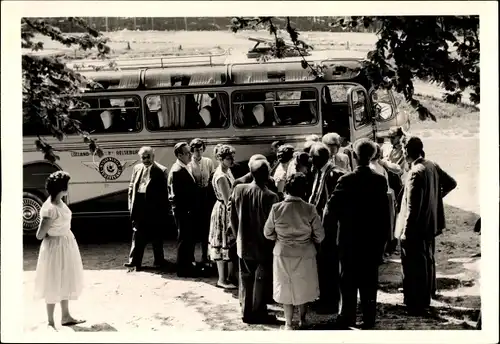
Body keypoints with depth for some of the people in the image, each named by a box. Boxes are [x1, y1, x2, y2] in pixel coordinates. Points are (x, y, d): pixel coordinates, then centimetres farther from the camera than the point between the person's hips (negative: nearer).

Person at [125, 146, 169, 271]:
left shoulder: (161, 171, -6)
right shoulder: (137, 168, 10)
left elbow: (165, 191, -9)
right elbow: (131, 187, 14)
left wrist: (164, 208, -14)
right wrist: (131, 204, 6)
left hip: (155, 208, -4)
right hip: (139, 208, 4)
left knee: (157, 236, 8)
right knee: (137, 235, 4)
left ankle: (159, 260, 21)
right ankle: (134, 260, 6)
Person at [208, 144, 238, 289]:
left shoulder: (227, 171, 5)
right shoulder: (221, 177, -24)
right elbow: (228, 200, -23)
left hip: (228, 210, 9)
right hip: (223, 212, -9)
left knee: (231, 244, 17)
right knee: (224, 245, 1)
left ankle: (230, 276, 28)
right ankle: (222, 279, 11)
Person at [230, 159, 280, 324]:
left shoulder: (238, 190, -8)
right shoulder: (270, 196, -22)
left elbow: (233, 218, 1)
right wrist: (273, 243, 1)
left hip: (244, 244, 4)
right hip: (263, 245, -4)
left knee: (246, 278, 17)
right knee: (261, 280, 9)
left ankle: (246, 312, 23)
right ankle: (258, 313, 17)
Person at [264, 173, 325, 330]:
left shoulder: (276, 208, -13)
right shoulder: (309, 209, -16)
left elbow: (268, 233, -3)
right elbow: (320, 236, -9)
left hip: (283, 254, 0)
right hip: (305, 254, 0)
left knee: (286, 288, 15)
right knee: (303, 286, 20)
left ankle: (288, 323, 21)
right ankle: (302, 320, 34)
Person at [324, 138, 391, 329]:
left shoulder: (346, 180, -14)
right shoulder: (380, 180, -4)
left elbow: (332, 207, -14)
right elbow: (385, 211, 1)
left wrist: (329, 229, 0)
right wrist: (383, 237, 9)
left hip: (349, 238, -3)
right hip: (373, 238, 3)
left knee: (348, 280, 7)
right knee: (369, 281, 10)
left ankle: (348, 318, 10)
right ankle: (369, 318, 14)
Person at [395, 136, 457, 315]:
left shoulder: (415, 173, -24)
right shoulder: (432, 166, 1)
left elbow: (412, 207, -24)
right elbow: (451, 183, 12)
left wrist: (405, 232, -19)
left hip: (416, 227, -9)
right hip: (430, 223, 9)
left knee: (414, 267, 2)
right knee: (427, 260, 22)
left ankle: (417, 305, 9)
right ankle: (427, 295, 36)